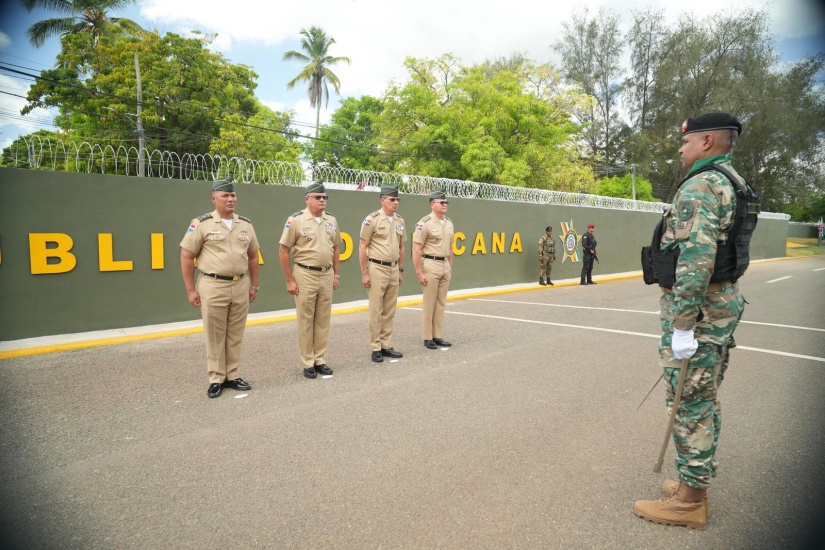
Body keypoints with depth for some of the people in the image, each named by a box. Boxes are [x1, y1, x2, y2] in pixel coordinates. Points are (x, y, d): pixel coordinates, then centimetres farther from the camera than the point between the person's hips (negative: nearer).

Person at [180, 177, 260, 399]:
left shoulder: (246, 224, 8)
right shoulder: (201, 223, -5)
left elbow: (253, 256, 15)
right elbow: (186, 257, -4)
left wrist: (254, 285, 13)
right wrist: (191, 290, -6)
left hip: (240, 286, 4)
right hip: (212, 287, -4)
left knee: (235, 335, 10)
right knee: (214, 336, 4)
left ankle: (232, 376, 22)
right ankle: (216, 379, 15)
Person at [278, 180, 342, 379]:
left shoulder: (331, 220, 7)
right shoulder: (296, 220, -9)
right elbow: (283, 252, -7)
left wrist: (335, 275, 12)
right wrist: (290, 280, -9)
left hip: (326, 275, 5)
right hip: (305, 275, -5)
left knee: (323, 320, 10)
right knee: (305, 321, 3)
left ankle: (320, 360, 21)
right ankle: (308, 363, 14)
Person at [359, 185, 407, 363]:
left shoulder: (400, 221, 9)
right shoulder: (372, 219, -9)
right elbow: (362, 247, -9)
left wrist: (401, 270, 14)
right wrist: (364, 273, -12)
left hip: (394, 269, 6)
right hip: (377, 269, -6)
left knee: (389, 311, 10)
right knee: (376, 311, 0)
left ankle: (386, 346, 20)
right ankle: (376, 348, 9)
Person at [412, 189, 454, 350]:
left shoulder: (449, 223, 11)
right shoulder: (425, 223, -12)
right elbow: (416, 249, -14)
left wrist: (450, 267, 16)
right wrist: (419, 272, -16)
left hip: (445, 265, 7)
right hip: (430, 265, -7)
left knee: (441, 303, 10)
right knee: (429, 303, -1)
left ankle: (437, 336, 18)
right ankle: (427, 338, 9)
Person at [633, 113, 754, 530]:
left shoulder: (700, 186, -16)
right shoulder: (732, 186, 17)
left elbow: (696, 260, -26)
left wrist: (682, 327, -24)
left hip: (696, 308, -10)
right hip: (723, 303, 10)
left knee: (689, 405, -2)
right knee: (703, 401, 16)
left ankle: (689, 502, 10)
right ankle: (695, 487, 28)